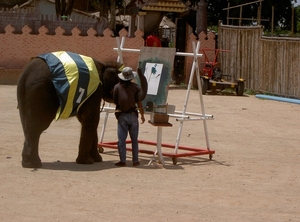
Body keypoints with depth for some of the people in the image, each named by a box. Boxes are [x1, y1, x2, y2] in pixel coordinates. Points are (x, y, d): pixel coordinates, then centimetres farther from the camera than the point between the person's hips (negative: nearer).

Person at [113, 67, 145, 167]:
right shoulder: (136, 87, -3)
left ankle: (122, 161, 1)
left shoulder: (117, 87, -3)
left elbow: (115, 101, 2)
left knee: (121, 139, 3)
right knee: (134, 139, 10)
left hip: (121, 116, -1)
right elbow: (139, 103, -3)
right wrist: (142, 115, 8)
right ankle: (135, 161, 12)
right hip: (133, 115, 1)